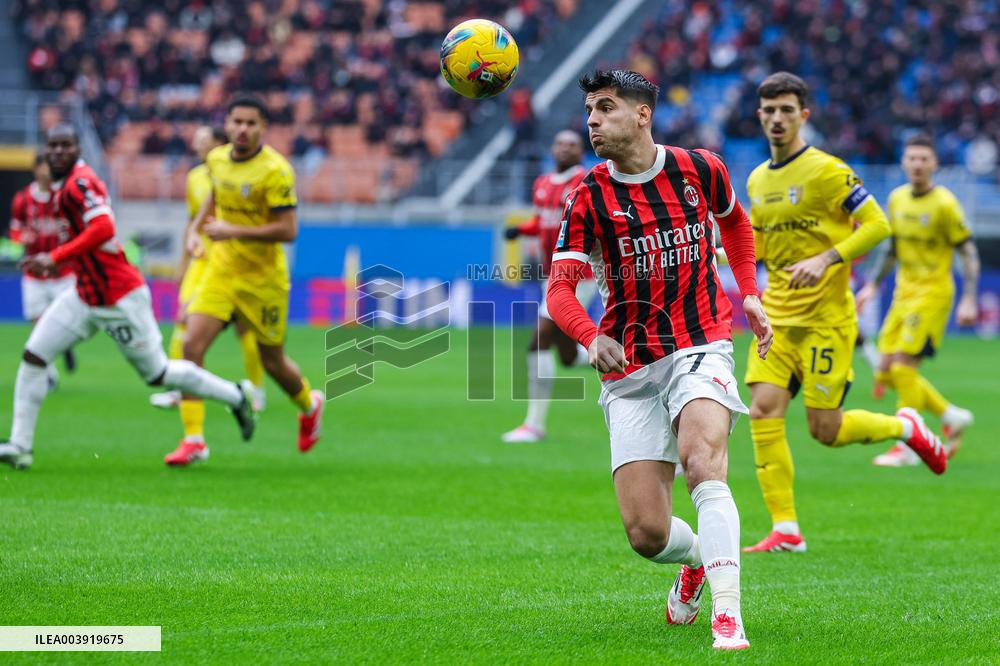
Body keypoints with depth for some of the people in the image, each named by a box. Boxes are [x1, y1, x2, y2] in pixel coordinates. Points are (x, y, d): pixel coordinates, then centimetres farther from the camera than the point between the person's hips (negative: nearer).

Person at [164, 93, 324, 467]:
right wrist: (195, 229, 10)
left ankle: (309, 405, 44)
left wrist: (233, 231, -25)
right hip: (221, 269, 5)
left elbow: (288, 230, -22)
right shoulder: (216, 160, 2)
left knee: (271, 361, 10)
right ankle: (193, 440, -9)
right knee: (192, 345, -13)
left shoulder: (275, 171, -19)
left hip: (263, 278, -5)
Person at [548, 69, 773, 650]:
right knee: (647, 532, -7)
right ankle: (696, 559, 31)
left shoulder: (700, 170, 3)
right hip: (630, 366, 1)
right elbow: (560, 287, -10)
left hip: (701, 345, -1)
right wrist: (591, 337, -30)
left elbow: (734, 219, 26)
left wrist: (749, 293, 17)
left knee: (702, 459, -31)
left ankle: (728, 619, -32)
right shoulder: (589, 199, -2)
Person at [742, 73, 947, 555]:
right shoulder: (758, 181, 11)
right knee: (763, 411, -10)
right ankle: (785, 530, -6)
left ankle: (906, 427, 25)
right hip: (777, 316, 6)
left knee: (825, 431, -5)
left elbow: (876, 225, -13)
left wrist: (825, 259, -23)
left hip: (826, 318, -6)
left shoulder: (827, 171, -10)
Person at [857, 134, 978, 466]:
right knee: (888, 370, 3)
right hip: (904, 291, 7)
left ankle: (909, 446, -4)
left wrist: (968, 300, -16)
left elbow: (968, 252, -9)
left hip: (932, 293, -7)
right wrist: (873, 285, 15)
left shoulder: (944, 203, -12)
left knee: (903, 366, -14)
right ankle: (951, 417, 18)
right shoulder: (897, 199, 8)